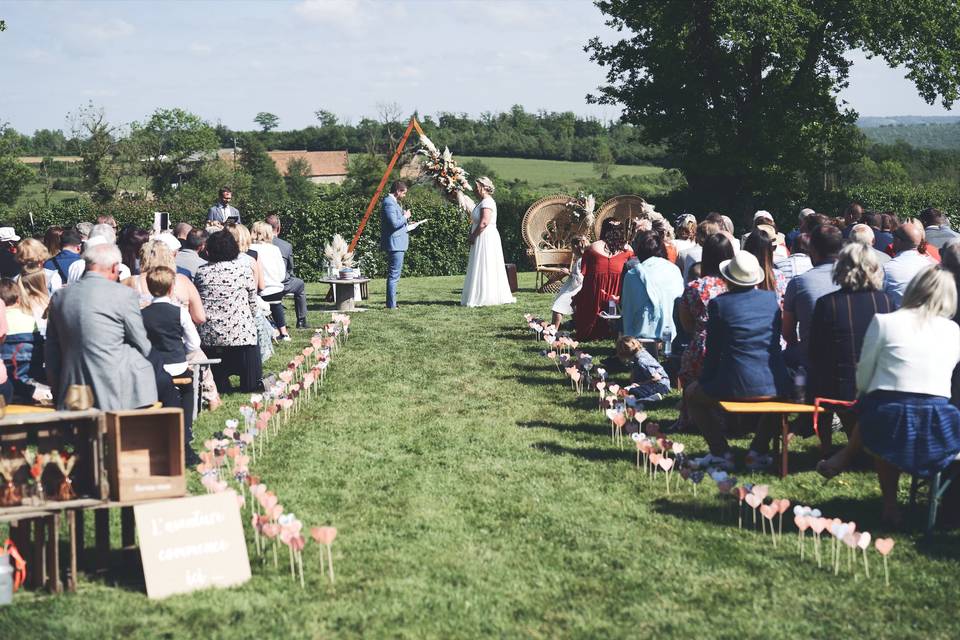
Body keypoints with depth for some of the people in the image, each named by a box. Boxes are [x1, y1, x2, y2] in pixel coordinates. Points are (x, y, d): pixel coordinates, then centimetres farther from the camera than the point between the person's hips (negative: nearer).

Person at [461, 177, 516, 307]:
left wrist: (473, 236, -16)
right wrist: (471, 235, 4)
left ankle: (486, 298, -5)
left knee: (484, 268, -7)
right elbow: (476, 222, 19)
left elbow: (484, 222, -24)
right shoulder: (482, 202, 18)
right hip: (481, 240, 10)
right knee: (484, 269, 11)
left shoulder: (487, 202, -15)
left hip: (486, 238, -10)